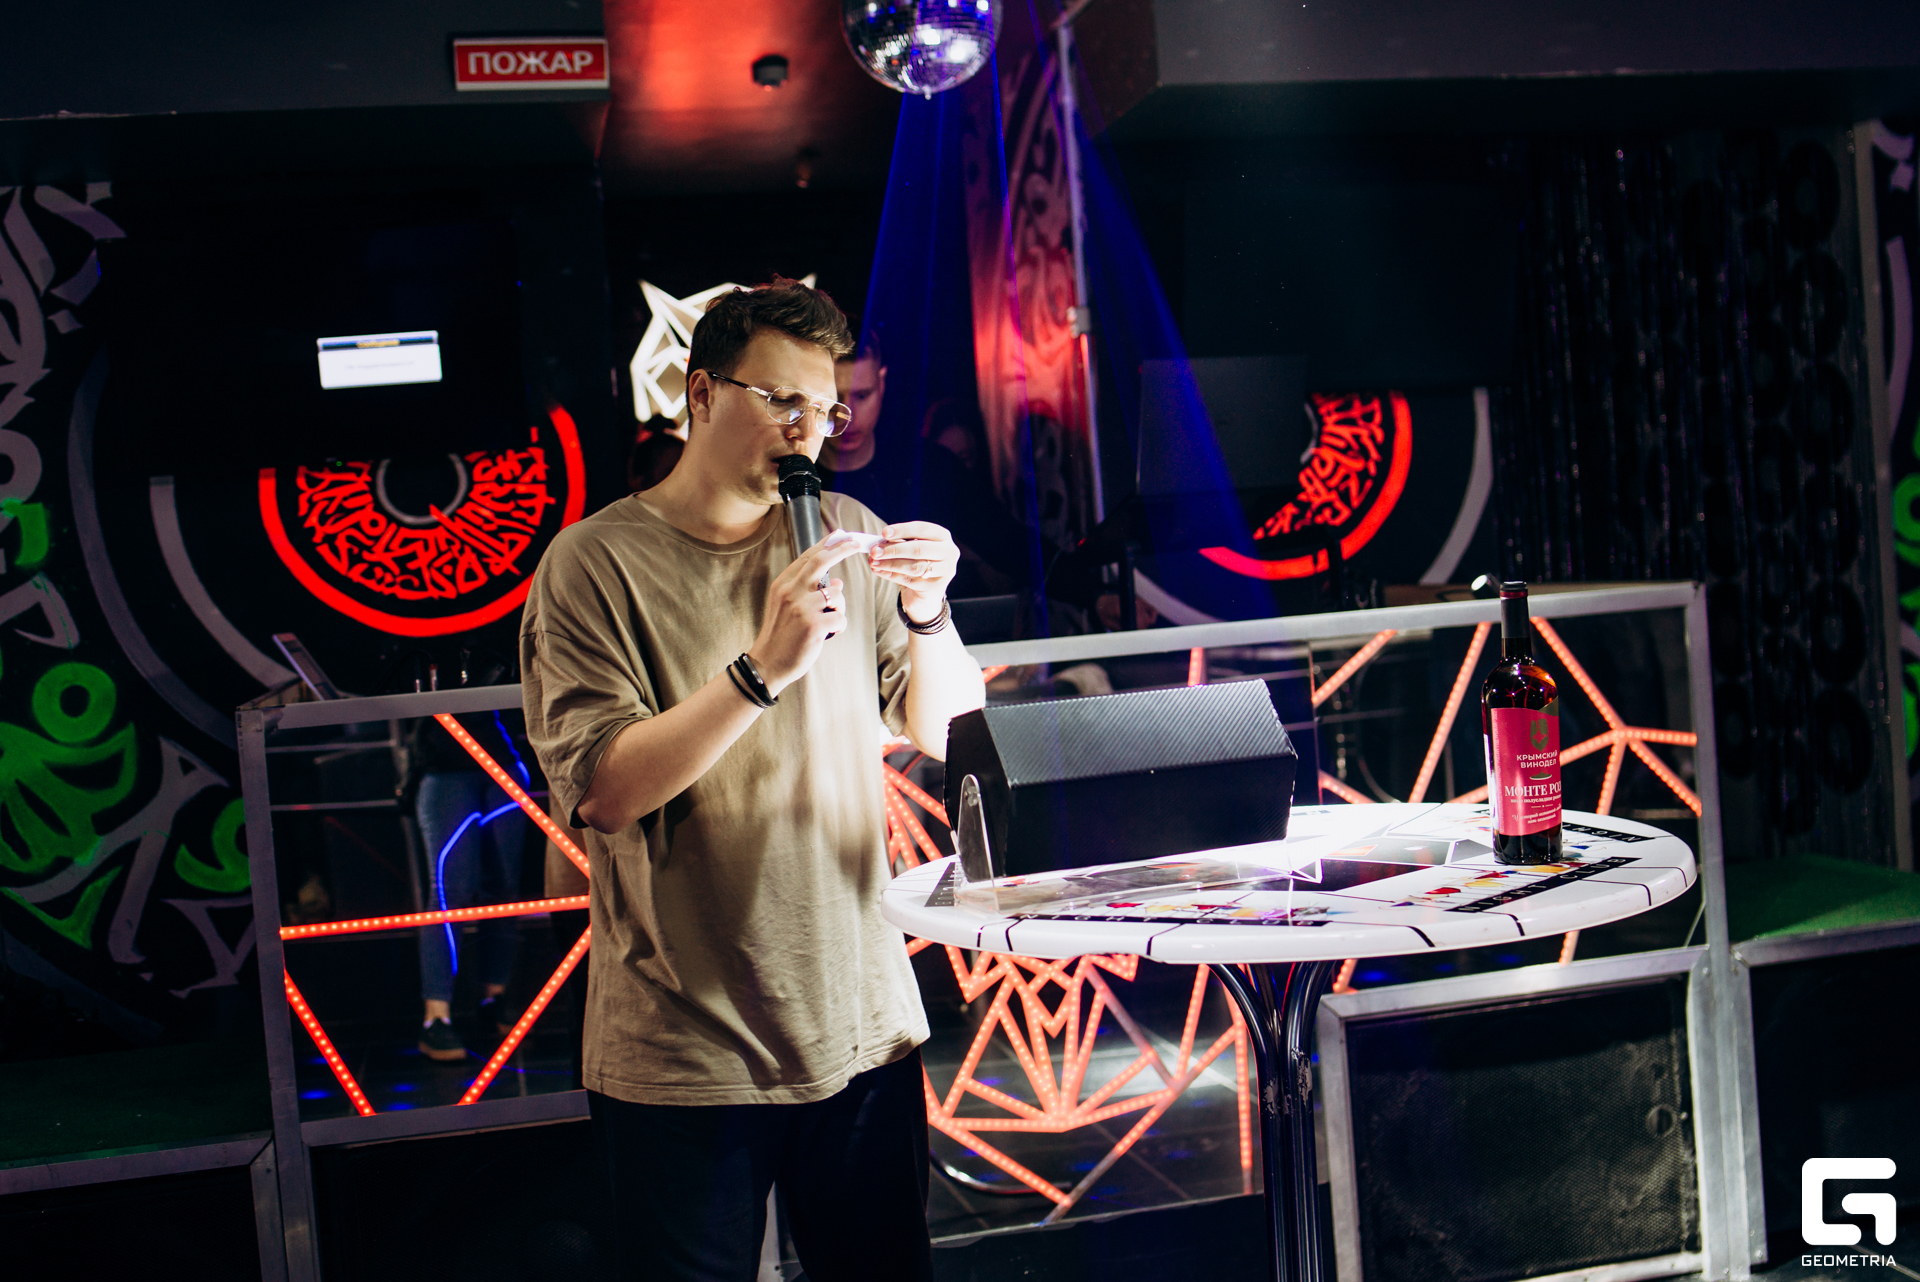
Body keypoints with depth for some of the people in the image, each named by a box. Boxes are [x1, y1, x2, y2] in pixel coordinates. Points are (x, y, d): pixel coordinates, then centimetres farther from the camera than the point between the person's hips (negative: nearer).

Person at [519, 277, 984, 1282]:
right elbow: (603, 790, -17)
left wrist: (928, 615, -12)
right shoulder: (596, 561, -6)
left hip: (864, 1029, 4)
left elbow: (940, 731, 6)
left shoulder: (845, 533, 7)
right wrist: (764, 671, -25)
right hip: (683, 1058, -4)